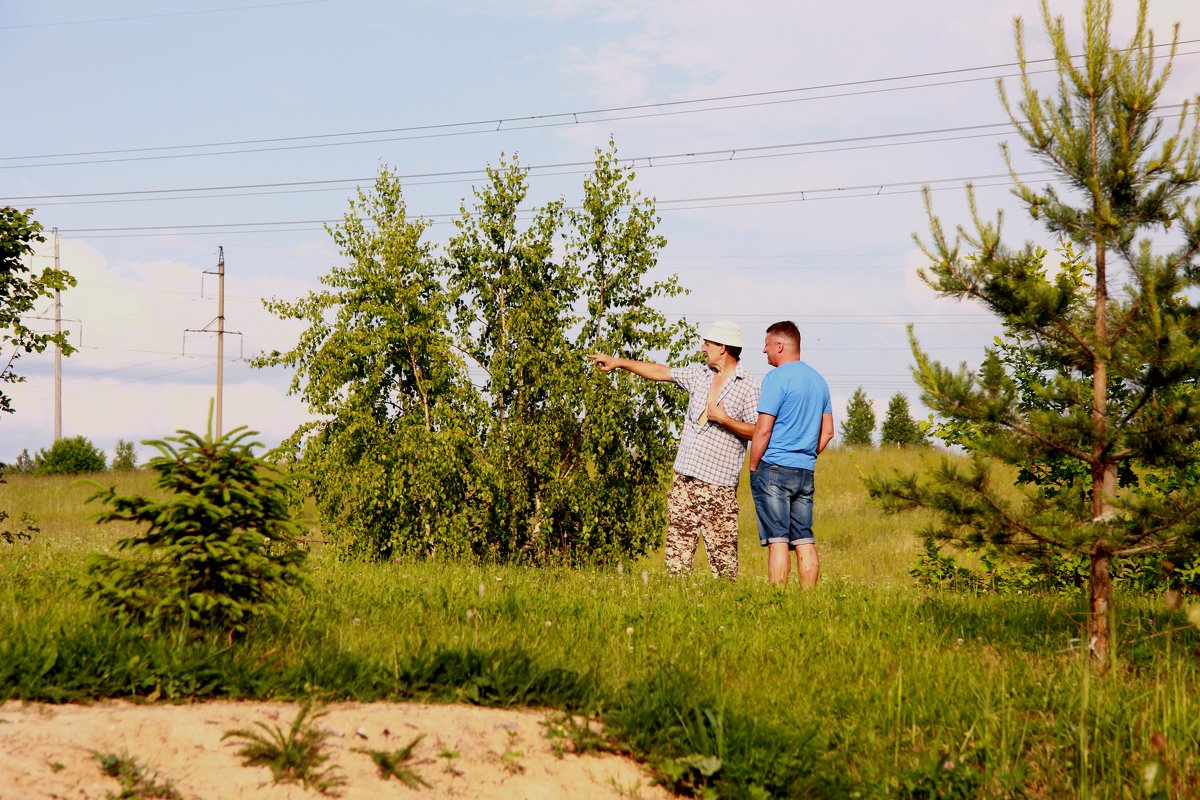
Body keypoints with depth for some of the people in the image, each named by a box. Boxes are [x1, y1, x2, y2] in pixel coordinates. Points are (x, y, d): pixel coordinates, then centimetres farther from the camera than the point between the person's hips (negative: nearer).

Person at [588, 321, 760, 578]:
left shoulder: (749, 386, -5)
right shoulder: (700, 374, 14)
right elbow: (661, 372, 22)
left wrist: (725, 420, -16)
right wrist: (619, 362, 23)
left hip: (718, 483, -6)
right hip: (684, 479, 6)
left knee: (722, 548, -6)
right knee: (677, 547, 5)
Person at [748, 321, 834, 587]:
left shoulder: (776, 378, -9)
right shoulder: (819, 380, 14)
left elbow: (763, 430, -13)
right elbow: (827, 432, 17)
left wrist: (753, 468, -4)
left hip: (774, 468, -7)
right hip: (806, 472, 7)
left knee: (778, 541, -7)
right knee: (805, 541, 8)